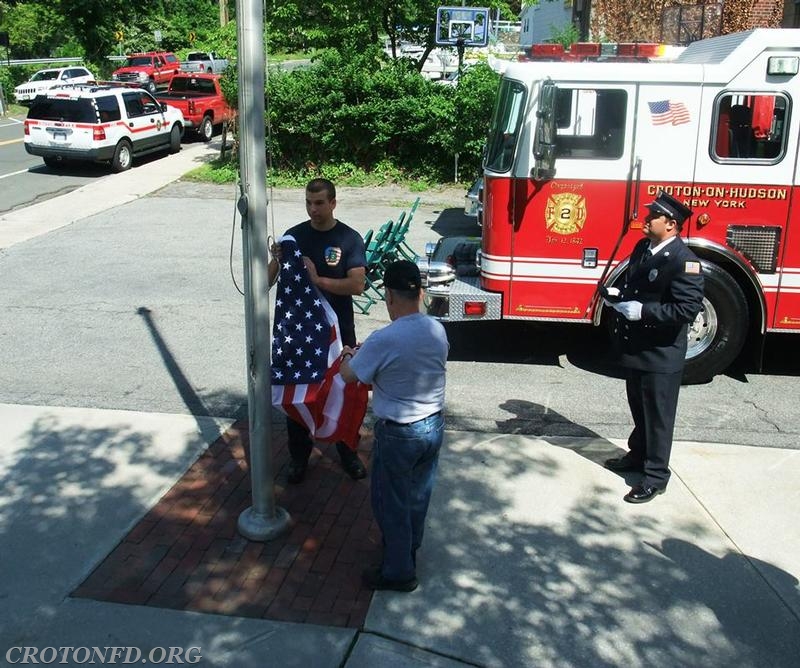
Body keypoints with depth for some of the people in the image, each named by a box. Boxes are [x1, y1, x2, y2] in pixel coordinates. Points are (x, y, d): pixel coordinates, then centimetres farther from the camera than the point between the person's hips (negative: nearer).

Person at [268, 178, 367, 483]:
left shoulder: (350, 239, -8)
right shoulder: (294, 236, -1)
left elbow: (357, 285, -18)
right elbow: (268, 280, -1)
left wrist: (317, 279, -26)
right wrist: (276, 260, -22)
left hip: (338, 331, -2)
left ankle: (348, 453, 30)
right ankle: (299, 456, 27)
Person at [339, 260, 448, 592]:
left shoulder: (383, 340, -26)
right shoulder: (438, 330, -6)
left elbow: (349, 376, -10)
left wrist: (348, 356, 13)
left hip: (398, 433, -6)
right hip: (433, 425, 7)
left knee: (391, 502, 12)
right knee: (418, 495, 25)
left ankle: (399, 571, 25)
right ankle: (409, 547, 46)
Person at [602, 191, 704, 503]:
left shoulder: (683, 261, -20)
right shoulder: (642, 248, 6)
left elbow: (688, 308, -26)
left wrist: (642, 311, -26)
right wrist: (619, 296, 0)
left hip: (661, 354, -8)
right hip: (635, 348, 8)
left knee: (658, 415, 4)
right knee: (639, 409, 23)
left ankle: (656, 476, 15)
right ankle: (638, 455, 41)